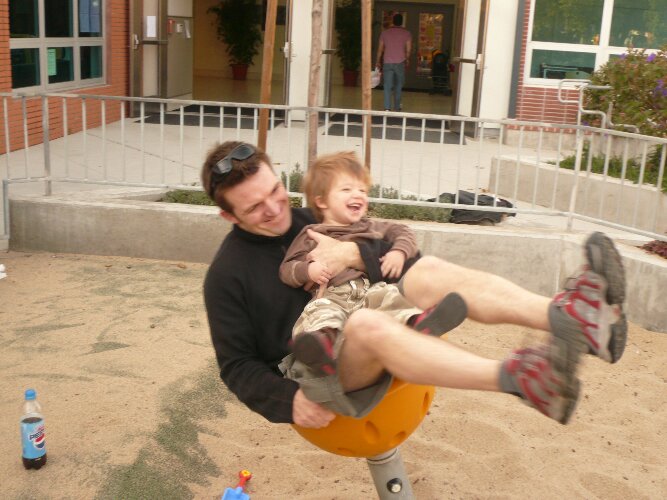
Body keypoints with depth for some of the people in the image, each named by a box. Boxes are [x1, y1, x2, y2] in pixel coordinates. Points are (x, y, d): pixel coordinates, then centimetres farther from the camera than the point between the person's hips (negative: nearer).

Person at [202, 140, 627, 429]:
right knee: (367, 323, -37)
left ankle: (571, 317, -43)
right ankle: (519, 378, -56)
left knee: (428, 271, -21)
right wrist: (288, 402, -18)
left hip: (376, 359, 5)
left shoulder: (311, 222, 12)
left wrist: (354, 254, -17)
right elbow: (238, 365, 0)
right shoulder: (227, 275, 0)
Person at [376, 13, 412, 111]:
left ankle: (387, 107, -12)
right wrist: (407, 60, 15)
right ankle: (397, 107, 18)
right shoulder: (406, 33, 1)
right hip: (400, 63, 0)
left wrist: (378, 62, 16)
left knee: (387, 86, -1)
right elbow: (408, 49, -1)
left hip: (387, 63, 1)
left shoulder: (385, 32, 5)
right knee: (398, 86, 13)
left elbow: (380, 49, 7)